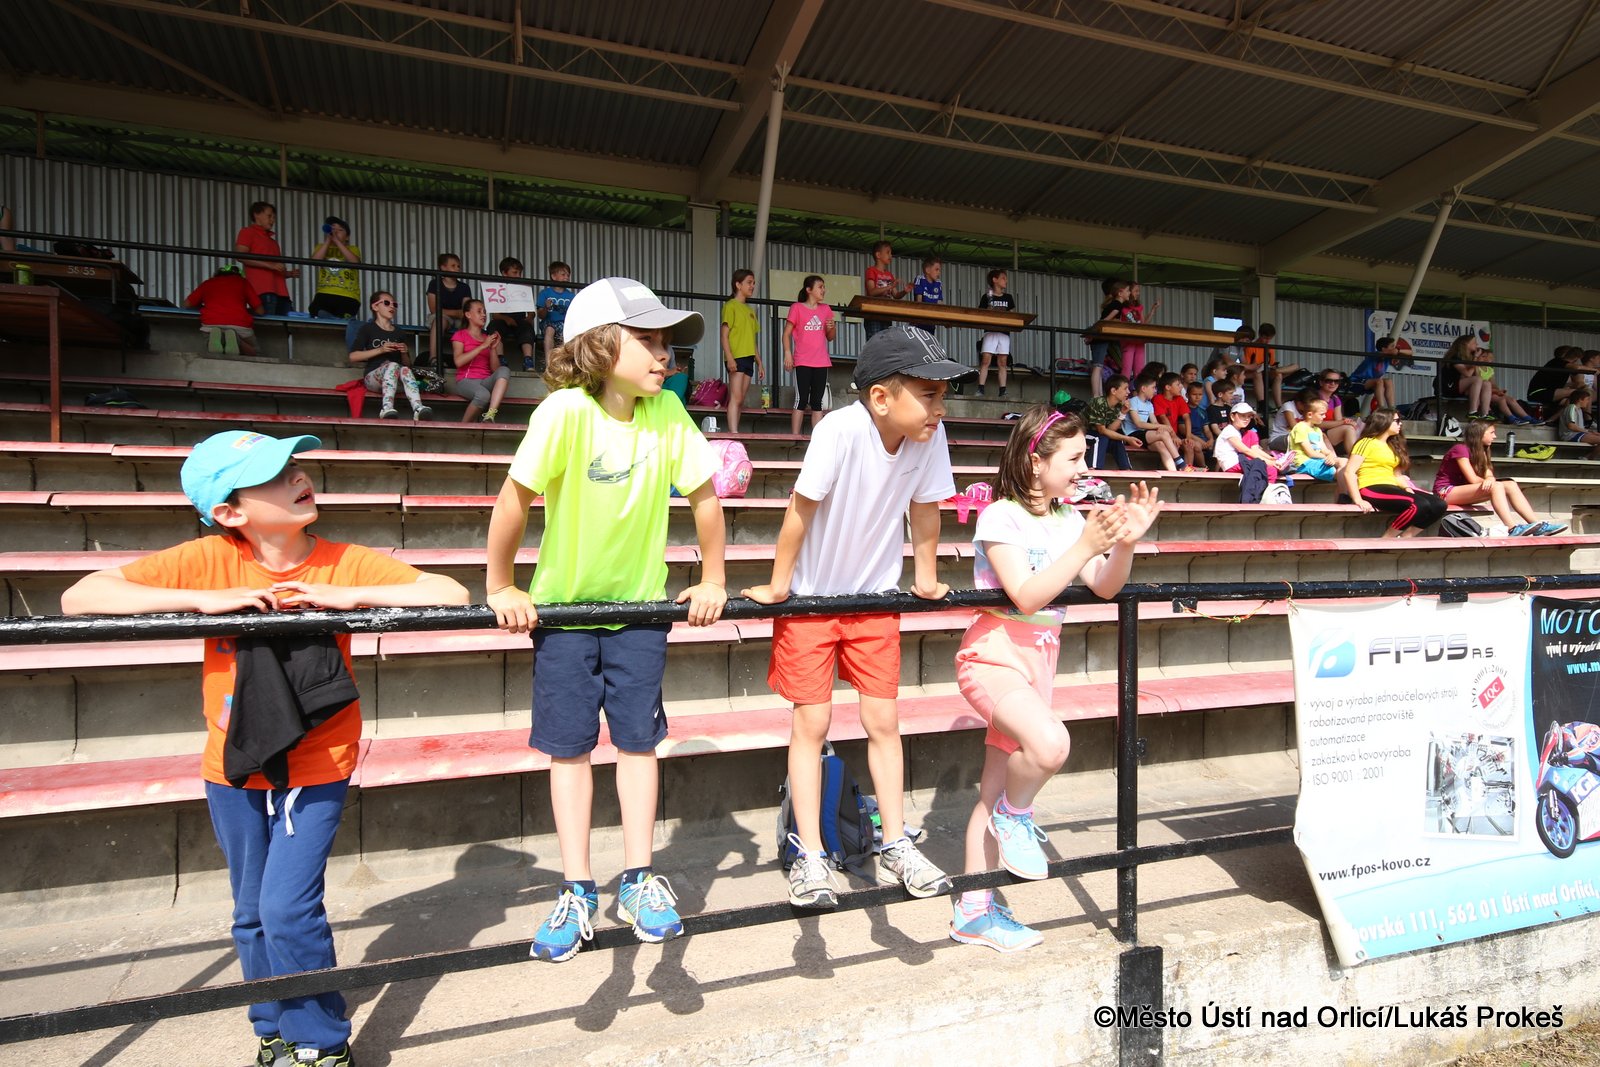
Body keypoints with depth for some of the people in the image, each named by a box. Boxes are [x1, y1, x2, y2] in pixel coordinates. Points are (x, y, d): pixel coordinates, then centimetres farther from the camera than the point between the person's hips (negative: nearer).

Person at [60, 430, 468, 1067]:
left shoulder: (345, 563, -15)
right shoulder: (210, 560, -13)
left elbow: (451, 596, -21)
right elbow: (80, 598, -17)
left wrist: (345, 596, -29)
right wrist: (203, 599, -28)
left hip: (316, 769, -2)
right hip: (234, 767, 2)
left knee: (288, 909, -7)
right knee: (253, 916, 17)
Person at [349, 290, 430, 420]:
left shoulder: (399, 334, 20)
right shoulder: (367, 329, 8)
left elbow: (407, 364, 21)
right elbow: (353, 356, -3)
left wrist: (404, 353, -1)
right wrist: (380, 350, -12)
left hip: (394, 380, 3)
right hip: (372, 377, -3)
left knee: (405, 370, -31)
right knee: (392, 365, -34)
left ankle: (418, 409, -55)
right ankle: (387, 408, -55)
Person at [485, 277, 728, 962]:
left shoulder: (667, 412, -11)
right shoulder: (567, 410, -21)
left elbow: (703, 495, -2)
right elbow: (515, 496, -16)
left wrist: (712, 582, 2)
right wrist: (501, 587, -9)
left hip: (640, 604, 2)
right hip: (563, 606, -2)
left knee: (638, 739, 6)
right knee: (569, 747, 6)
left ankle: (637, 882, 22)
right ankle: (577, 893, 21)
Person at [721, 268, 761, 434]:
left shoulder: (750, 309, 21)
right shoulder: (731, 306, -1)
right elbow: (724, 335, -8)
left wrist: (759, 363, 17)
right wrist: (729, 358, -19)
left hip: (748, 358, 7)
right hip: (736, 358, -7)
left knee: (741, 400, 3)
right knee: (736, 398, -16)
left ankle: (734, 432, 3)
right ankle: (733, 433, -21)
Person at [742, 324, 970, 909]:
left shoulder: (930, 436, -14)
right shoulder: (842, 429, -30)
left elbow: (925, 508, 0)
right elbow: (801, 507, -23)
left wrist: (925, 578, 9)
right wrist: (777, 585, -16)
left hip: (876, 597, 4)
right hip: (811, 597, -4)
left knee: (883, 721, 6)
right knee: (812, 721, 1)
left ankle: (895, 846, 21)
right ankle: (810, 857, 14)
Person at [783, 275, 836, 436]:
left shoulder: (826, 309, 13)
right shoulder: (797, 308, 0)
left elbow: (830, 338, 18)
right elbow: (787, 333, -1)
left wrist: (832, 328, -3)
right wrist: (788, 353, -13)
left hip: (821, 362, 4)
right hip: (802, 362, -4)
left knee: (818, 403, 5)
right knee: (801, 401, -6)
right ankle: (794, 436, -2)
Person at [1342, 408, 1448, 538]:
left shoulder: (1392, 447, 26)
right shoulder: (1367, 442, 1)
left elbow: (1397, 475, 18)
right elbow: (1349, 472, -11)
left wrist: (1407, 488, -4)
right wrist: (1358, 500, -21)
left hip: (1391, 488, 8)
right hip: (1372, 489, -8)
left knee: (1439, 505, -11)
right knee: (1420, 505, -29)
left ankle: (1404, 538, -12)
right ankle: (1386, 540, -19)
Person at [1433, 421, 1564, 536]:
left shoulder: (1481, 452, 16)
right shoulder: (1460, 449, -12)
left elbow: (1489, 476, 0)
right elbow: (1472, 479, -19)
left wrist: (1490, 480, -23)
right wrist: (1490, 481, -3)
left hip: (1462, 490, 8)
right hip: (1446, 491, -8)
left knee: (1510, 485, -8)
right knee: (1495, 486, -28)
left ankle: (1538, 525, -16)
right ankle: (1513, 529, -39)